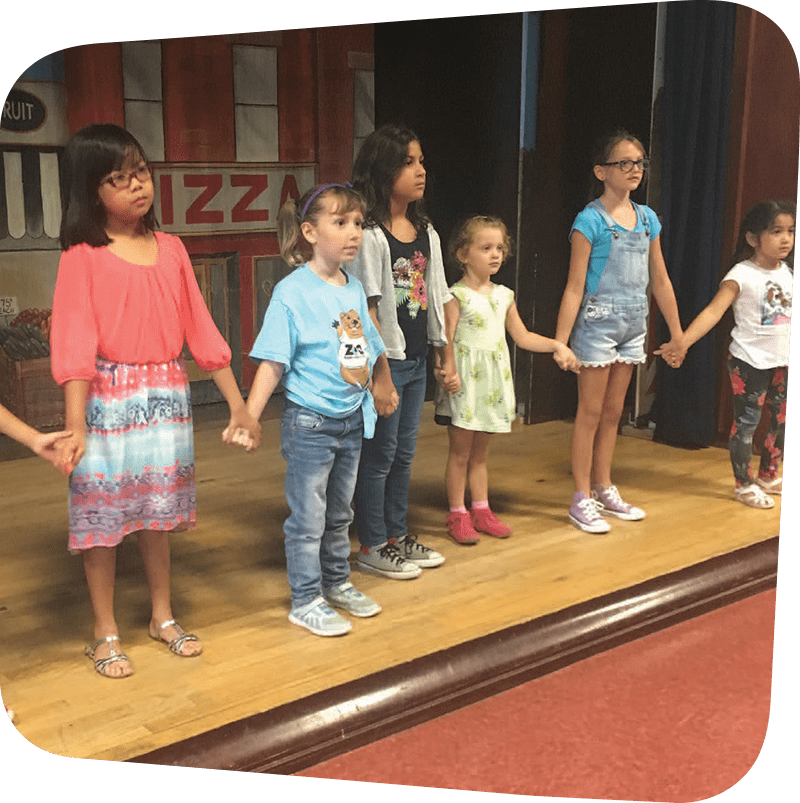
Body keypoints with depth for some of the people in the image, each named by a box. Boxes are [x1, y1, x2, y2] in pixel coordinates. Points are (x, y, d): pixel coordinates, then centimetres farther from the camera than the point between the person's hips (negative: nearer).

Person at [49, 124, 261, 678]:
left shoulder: (171, 249, 7)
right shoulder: (82, 256, -7)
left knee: (159, 511, 15)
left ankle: (163, 616, 32)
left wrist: (238, 403, 7)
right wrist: (75, 427, -22)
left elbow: (201, 330, 8)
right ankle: (106, 633, 21)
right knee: (101, 515, 5)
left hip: (166, 399, 4)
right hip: (108, 400, -4)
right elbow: (74, 343, -14)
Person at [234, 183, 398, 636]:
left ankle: (337, 583, 37)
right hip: (310, 423, -6)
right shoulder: (292, 292, -15)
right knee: (308, 517, 4)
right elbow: (272, 364, -16)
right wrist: (249, 417, -21)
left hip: (353, 419, 7)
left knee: (340, 512, 20)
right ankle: (306, 600, 19)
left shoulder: (355, 289, 4)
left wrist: (383, 387, 23)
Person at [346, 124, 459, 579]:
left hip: (417, 360, 7)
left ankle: (398, 535, 29)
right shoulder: (370, 236, -14)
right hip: (386, 360, -7)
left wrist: (446, 356, 14)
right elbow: (366, 309, -17)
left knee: (404, 453, 16)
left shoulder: (426, 232, 10)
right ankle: (372, 546, 15)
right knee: (380, 453, 2)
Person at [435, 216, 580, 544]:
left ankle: (481, 510, 23)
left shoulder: (503, 295, 11)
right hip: (465, 382, -6)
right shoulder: (457, 296, -9)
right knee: (460, 452, 2)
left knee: (480, 452, 14)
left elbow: (522, 336, 18)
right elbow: (446, 342, -12)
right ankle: (457, 515, 11)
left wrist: (556, 346, 12)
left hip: (493, 382, 6)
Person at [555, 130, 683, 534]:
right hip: (597, 322, -6)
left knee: (612, 413, 14)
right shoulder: (590, 220, -11)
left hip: (633, 325, 6)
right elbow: (575, 287, -13)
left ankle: (604, 490, 25)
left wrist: (677, 334, 15)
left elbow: (660, 281, 13)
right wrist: (560, 341, -17)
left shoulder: (647, 218, 7)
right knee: (591, 413, 0)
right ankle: (582, 499, 9)